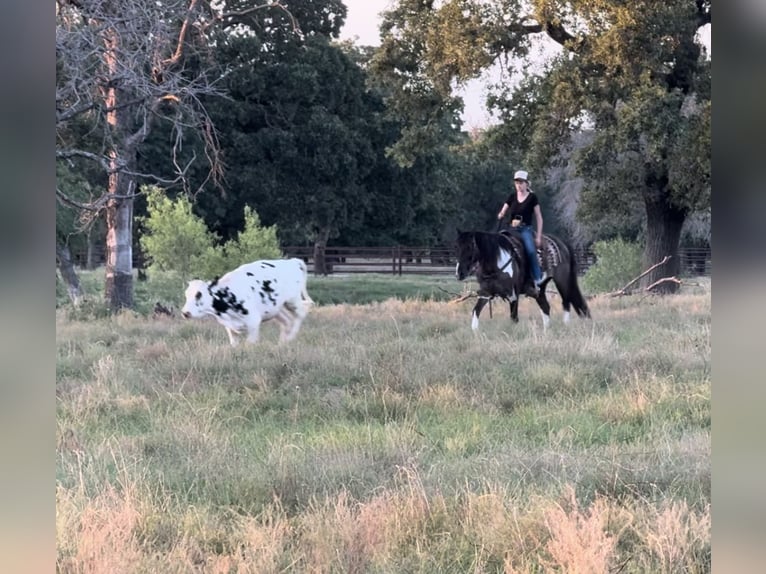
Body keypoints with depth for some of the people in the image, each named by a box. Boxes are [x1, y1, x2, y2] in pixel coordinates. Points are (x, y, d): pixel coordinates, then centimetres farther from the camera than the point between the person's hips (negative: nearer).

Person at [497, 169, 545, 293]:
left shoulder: (532, 197, 1)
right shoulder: (512, 197, 11)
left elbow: (539, 218, 1)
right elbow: (502, 212, 13)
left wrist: (538, 237, -6)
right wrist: (500, 215, -13)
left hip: (526, 229, -4)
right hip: (512, 229, 4)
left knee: (531, 251, -30)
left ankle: (537, 281, -22)